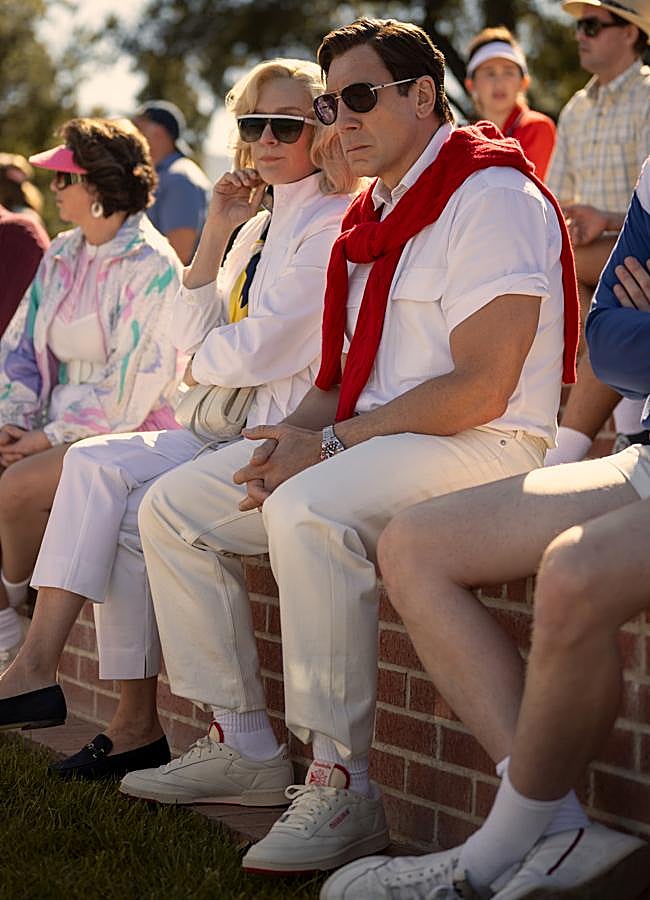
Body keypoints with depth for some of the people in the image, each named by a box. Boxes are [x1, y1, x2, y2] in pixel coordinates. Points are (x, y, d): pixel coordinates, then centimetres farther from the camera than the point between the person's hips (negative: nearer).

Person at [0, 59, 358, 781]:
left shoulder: (331, 228, -8)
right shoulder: (260, 227, 20)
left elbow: (258, 351, -16)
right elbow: (190, 340, 12)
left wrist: (203, 361, 5)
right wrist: (215, 234, 4)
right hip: (232, 429, 8)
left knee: (130, 517, -18)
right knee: (94, 462, -12)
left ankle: (136, 722, -11)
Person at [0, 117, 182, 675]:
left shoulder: (151, 267, -12)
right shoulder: (61, 257, 13)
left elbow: (130, 385, -17)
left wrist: (49, 437, -16)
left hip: (125, 431, -8)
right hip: (57, 427, 8)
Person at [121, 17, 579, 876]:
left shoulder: (490, 193, -11)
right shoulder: (375, 214, 19)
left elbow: (480, 389, -20)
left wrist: (330, 444, -19)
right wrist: (291, 438, -1)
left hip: (485, 449, -9)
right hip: (369, 438, 10)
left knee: (310, 511, -38)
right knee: (171, 507, 1)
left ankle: (342, 789, -28)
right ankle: (245, 745, 6)